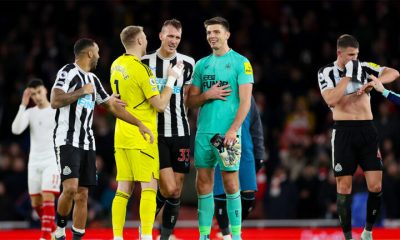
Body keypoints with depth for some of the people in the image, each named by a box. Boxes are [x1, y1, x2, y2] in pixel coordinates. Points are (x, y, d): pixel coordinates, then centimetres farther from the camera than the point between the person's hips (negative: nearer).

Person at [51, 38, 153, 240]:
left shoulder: (93, 80, 18)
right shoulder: (68, 72, -6)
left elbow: (113, 106, 22)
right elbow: (55, 101, -18)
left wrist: (139, 124, 16)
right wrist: (82, 92, -12)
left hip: (87, 143, 8)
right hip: (67, 141, -8)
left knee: (82, 195, 4)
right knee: (70, 188, -20)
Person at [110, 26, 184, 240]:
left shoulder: (116, 65, 9)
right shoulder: (141, 68, -15)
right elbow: (160, 104, -13)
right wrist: (172, 79, -1)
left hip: (122, 134, 7)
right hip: (142, 137, -7)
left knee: (123, 189, 7)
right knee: (149, 188, -6)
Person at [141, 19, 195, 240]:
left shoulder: (187, 64, 4)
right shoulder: (145, 63, -1)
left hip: (180, 132, 3)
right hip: (155, 133, -3)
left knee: (177, 191, 3)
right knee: (168, 189, -13)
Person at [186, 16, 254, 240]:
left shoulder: (241, 63, -1)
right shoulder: (202, 64, 13)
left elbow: (245, 101, -7)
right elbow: (191, 101, 14)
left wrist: (233, 130, -16)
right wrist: (207, 95, -7)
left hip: (227, 133, -4)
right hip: (204, 131, 5)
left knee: (230, 183, -2)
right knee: (203, 183, 4)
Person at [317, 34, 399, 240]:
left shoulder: (363, 67, 9)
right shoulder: (326, 73, 1)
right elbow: (331, 100, -14)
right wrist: (347, 77, -14)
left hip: (367, 130, 2)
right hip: (344, 131, -2)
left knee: (376, 186, -4)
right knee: (344, 187, -1)